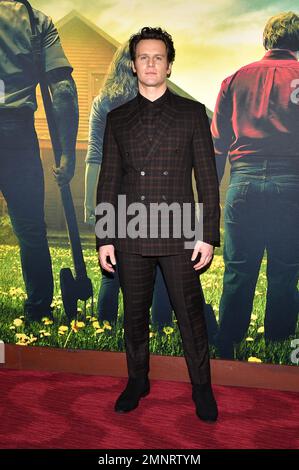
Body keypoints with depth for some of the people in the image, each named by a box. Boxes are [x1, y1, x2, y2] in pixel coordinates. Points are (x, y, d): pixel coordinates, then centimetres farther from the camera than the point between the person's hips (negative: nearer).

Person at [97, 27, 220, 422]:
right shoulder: (118, 118, 11)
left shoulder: (192, 113, 5)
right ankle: (137, 381, 32)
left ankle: (202, 387, 25)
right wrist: (104, 237, 3)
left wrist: (209, 235, -5)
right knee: (135, 314, 13)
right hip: (131, 236, 2)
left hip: (179, 235, -2)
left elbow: (207, 177, 1)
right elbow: (108, 180, 9)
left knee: (191, 315, 6)